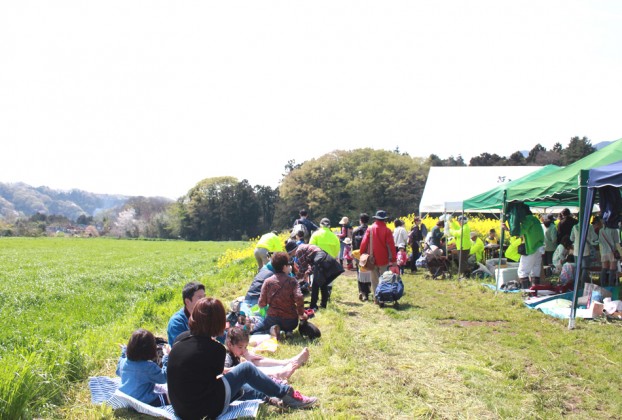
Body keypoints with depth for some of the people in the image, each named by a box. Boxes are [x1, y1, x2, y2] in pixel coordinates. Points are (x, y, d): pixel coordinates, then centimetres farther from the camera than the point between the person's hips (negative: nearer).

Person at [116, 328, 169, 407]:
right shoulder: (149, 367, -25)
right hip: (144, 402, -7)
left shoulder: (123, 362, -3)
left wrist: (124, 351, 26)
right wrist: (167, 357, -13)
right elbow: (163, 378, -15)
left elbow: (118, 371, 20)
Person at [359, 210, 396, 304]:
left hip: (372, 259, 2)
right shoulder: (387, 230, -8)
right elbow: (391, 246, -9)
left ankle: (376, 298, 10)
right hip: (383, 259, -2)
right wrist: (393, 260, -4)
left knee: (374, 280, 11)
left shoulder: (370, 229, -2)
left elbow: (364, 243, -3)